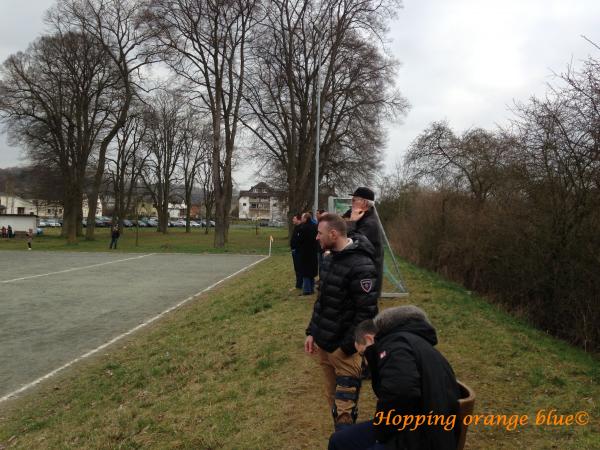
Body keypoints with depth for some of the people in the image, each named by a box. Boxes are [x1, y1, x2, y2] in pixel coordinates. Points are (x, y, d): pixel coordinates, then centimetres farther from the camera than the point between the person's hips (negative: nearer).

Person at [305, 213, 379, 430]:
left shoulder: (361, 266, -21)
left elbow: (366, 312, -20)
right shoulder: (329, 257, 7)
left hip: (344, 348, -8)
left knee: (344, 412, -3)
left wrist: (346, 347, -17)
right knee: (333, 399, 19)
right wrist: (312, 332, 10)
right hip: (323, 343, 8)